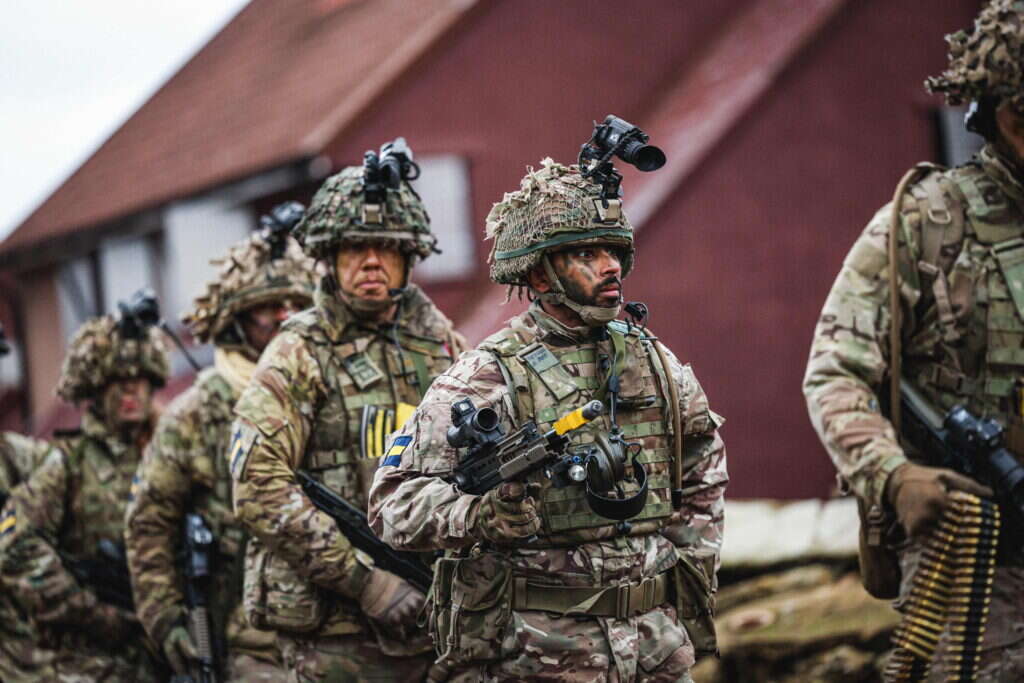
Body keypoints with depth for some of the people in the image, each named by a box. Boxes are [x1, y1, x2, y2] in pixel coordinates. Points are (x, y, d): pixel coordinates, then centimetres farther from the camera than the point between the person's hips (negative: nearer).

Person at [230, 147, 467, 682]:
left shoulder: (439, 343, 13)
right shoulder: (300, 355, -3)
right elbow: (258, 488, -13)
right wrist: (364, 578, -17)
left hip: (438, 615, 5)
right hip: (337, 628, -5)